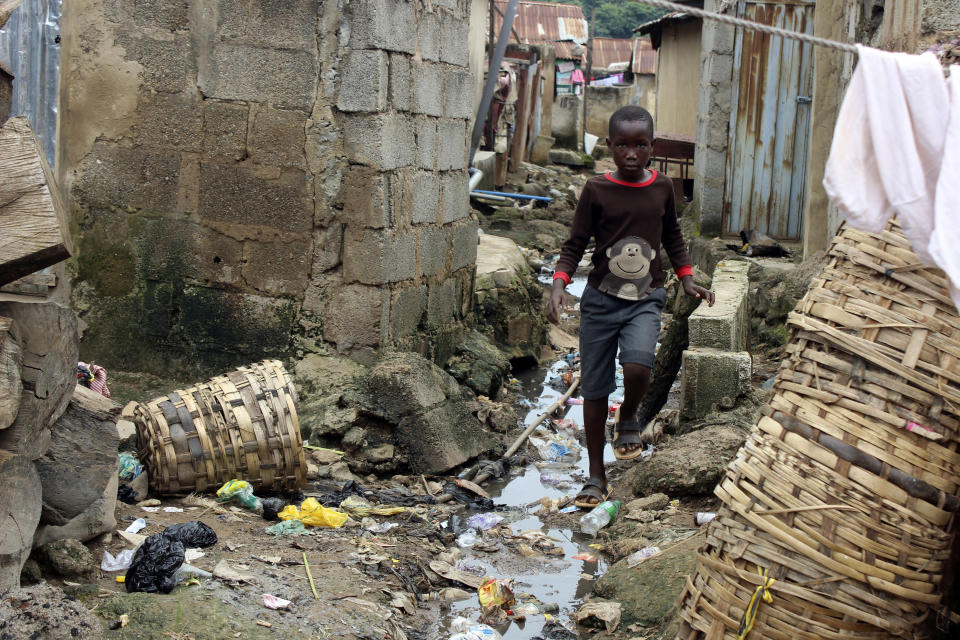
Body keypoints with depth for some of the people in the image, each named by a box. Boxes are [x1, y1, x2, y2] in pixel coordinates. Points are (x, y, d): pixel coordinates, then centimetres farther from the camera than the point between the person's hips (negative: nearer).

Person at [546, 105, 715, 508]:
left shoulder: (662, 187, 2)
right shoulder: (596, 190, -5)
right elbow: (575, 245, -1)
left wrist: (686, 279, 13)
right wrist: (558, 286, -15)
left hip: (645, 299, 1)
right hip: (601, 298, 0)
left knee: (637, 366, -27)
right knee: (594, 389, 4)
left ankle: (629, 421, 8)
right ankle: (596, 477, 20)